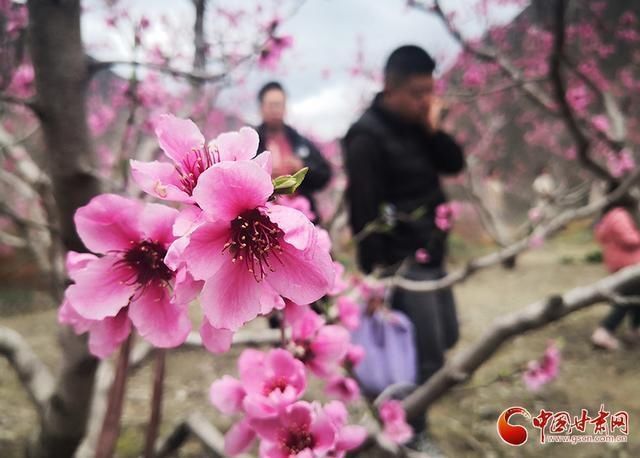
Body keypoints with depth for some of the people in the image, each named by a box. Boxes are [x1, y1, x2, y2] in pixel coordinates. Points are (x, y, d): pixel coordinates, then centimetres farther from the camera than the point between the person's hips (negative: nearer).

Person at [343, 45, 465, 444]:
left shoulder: (419, 124, 9)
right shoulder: (367, 137, -17)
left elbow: (455, 164, 7)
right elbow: (364, 212, -21)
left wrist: (434, 130, -9)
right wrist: (376, 272, -21)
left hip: (431, 254, 9)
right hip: (402, 262, -9)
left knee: (447, 336, 20)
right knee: (427, 359, -1)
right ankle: (413, 435, 20)